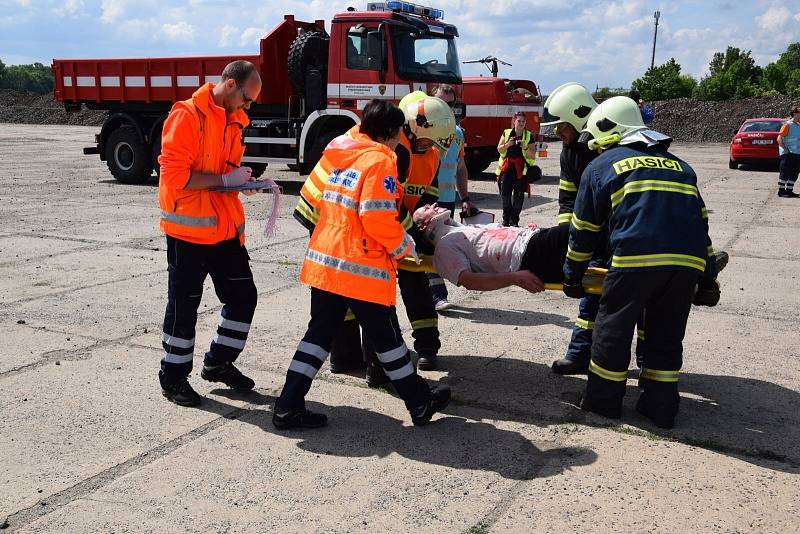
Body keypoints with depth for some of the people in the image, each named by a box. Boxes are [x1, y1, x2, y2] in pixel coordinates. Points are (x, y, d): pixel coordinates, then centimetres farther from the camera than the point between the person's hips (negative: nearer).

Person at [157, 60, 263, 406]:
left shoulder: (234, 119, 11)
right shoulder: (187, 116, -15)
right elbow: (175, 174, -21)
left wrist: (242, 179, 3)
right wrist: (225, 179, -19)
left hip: (226, 227, 8)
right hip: (189, 228, -8)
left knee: (243, 296, 11)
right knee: (184, 305, 4)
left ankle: (219, 363, 29)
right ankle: (173, 376, 21)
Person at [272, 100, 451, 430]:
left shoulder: (338, 155, 13)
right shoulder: (380, 160, -11)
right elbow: (379, 219, -20)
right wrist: (403, 246, -2)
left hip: (324, 259, 7)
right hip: (361, 266, -7)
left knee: (320, 332, 13)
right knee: (386, 337, 7)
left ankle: (288, 406, 12)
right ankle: (420, 403, 24)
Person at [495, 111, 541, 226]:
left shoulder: (529, 136, 5)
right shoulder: (506, 133, 8)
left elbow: (533, 156, 3)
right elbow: (499, 149, 9)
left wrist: (525, 147, -15)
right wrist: (507, 144, -10)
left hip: (522, 169, -1)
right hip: (507, 167, 1)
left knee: (518, 195, -2)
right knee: (505, 193, -4)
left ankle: (514, 220, 5)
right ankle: (506, 218, 8)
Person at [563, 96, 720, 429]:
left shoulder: (600, 166, 16)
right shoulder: (679, 165, 29)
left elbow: (583, 231, 16)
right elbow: (701, 222, 26)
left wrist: (572, 277, 27)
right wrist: (708, 280, 27)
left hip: (637, 256, -5)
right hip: (689, 261, 5)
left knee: (613, 328, 12)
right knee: (667, 333, 19)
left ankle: (603, 401, 23)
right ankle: (661, 407, 25)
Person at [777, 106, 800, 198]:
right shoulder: (787, 125, -8)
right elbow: (779, 139, -13)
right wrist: (785, 149, -18)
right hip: (788, 153, -8)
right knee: (785, 173, -5)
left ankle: (789, 190, 17)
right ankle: (781, 191, 1)